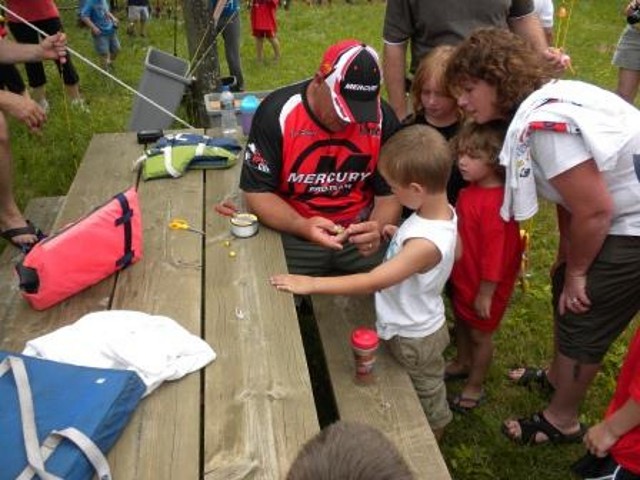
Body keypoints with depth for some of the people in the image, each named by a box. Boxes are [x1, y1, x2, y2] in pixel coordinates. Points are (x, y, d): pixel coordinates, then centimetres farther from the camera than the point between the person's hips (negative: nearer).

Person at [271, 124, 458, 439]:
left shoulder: (427, 242, -39)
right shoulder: (442, 210, -12)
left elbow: (373, 282, -38)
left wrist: (311, 283, -34)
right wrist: (396, 233, -8)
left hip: (413, 338, -8)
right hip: (417, 325, 8)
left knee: (428, 397, 20)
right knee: (427, 392, 31)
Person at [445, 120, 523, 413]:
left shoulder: (495, 203, -32)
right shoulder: (471, 190, -4)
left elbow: (495, 253, -26)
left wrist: (485, 294, -18)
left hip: (483, 285, -8)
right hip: (462, 276, 8)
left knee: (479, 334, 13)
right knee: (461, 321, 27)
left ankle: (475, 387, 34)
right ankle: (462, 363, 53)